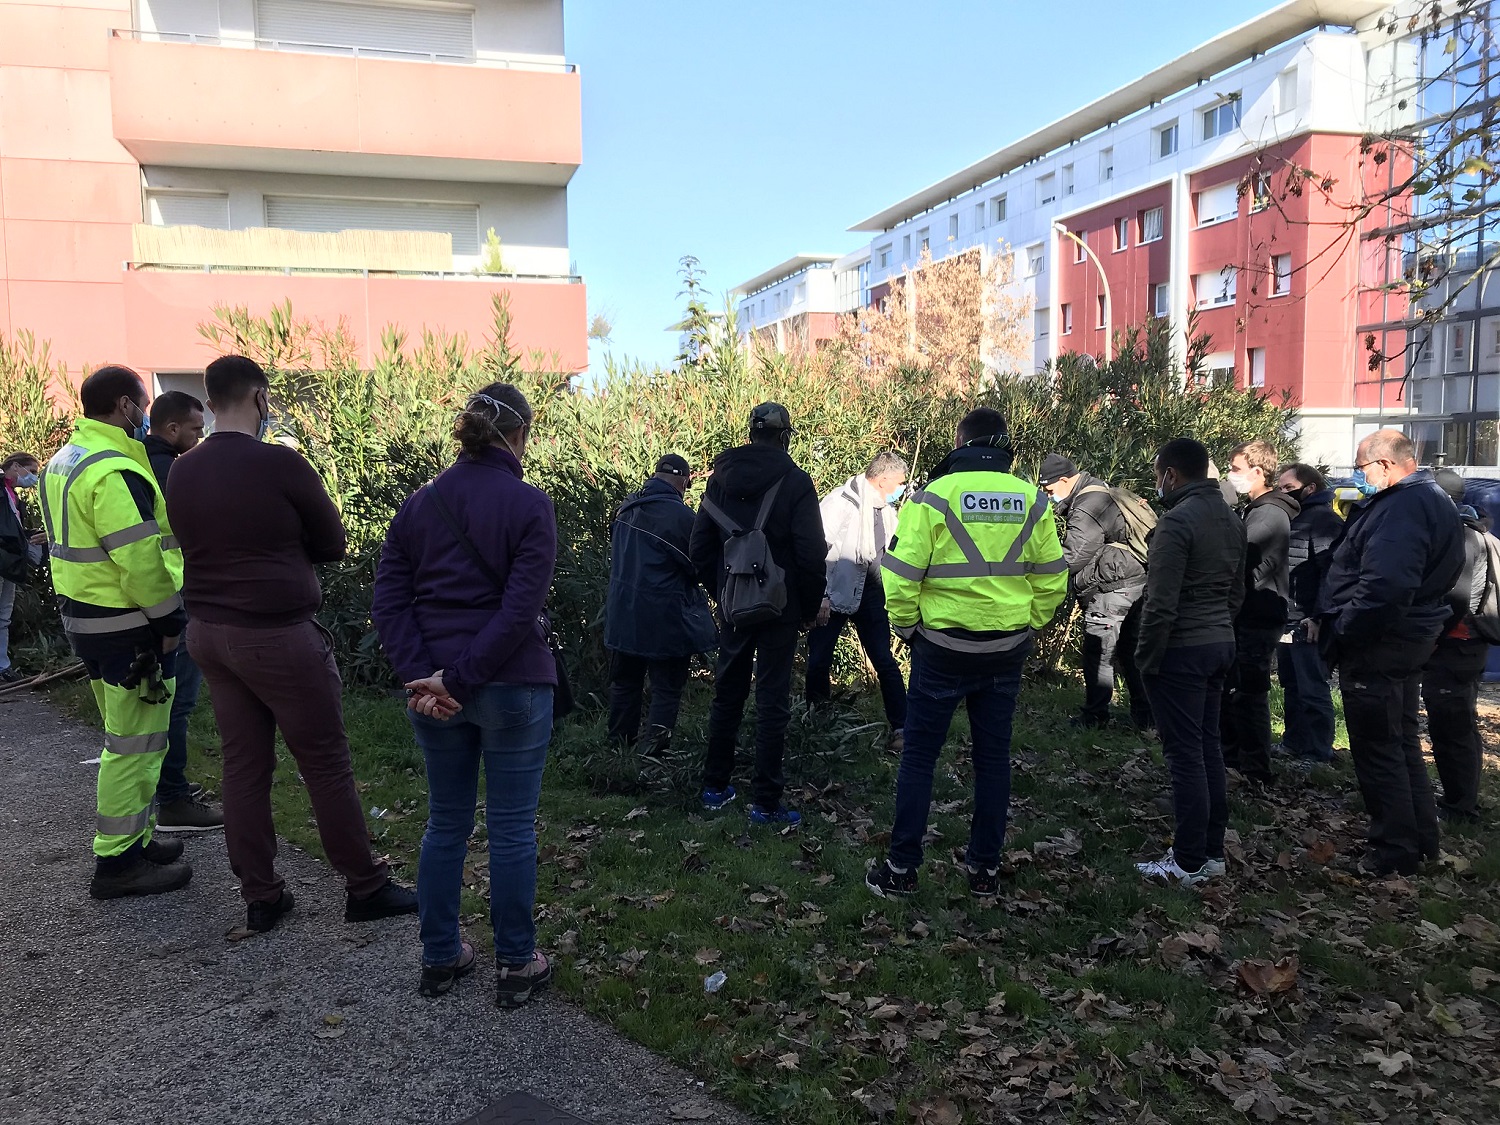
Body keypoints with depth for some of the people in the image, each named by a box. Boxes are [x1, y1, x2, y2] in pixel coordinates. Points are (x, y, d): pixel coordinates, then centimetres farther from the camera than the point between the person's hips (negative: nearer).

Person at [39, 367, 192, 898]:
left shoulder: (65, 461, 13)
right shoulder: (115, 471, -21)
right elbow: (140, 560, -25)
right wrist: (168, 620, -16)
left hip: (83, 616, 11)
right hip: (127, 626, -11)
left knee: (126, 737, 20)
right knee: (136, 744, -1)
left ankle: (133, 838, 31)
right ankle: (118, 862, 7)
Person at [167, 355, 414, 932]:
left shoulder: (181, 472, 3)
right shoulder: (281, 464, -14)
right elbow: (333, 544, -4)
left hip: (210, 633, 7)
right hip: (279, 636, -6)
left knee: (244, 765, 12)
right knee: (326, 764, 4)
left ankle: (260, 897, 21)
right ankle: (365, 888, 15)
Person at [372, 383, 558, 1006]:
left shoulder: (418, 504, 4)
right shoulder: (530, 504, -10)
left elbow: (389, 600, -1)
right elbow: (520, 609, -18)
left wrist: (423, 675, -8)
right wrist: (457, 679, -15)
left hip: (433, 687, 4)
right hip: (512, 686, -4)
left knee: (446, 822, 18)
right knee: (511, 827, 8)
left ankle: (439, 957, 30)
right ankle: (515, 966, 20)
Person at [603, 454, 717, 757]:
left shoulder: (626, 509, 4)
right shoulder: (679, 514, -17)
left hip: (623, 615, 6)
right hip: (666, 619, -6)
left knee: (624, 683, 19)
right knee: (667, 689, 3)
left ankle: (619, 747, 27)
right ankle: (652, 754, -4)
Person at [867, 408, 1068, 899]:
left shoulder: (934, 495, -10)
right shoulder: (1032, 500, 2)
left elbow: (901, 573, -13)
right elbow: (1052, 579, 4)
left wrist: (906, 627, 2)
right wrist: (1026, 627, 15)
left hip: (942, 649, -3)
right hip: (1007, 651, 4)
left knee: (919, 756, 7)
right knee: (994, 757, 13)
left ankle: (901, 867, 13)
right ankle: (985, 867, 22)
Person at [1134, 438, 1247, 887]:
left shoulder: (1177, 520, -17)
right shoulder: (1231, 518, 12)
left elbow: (1161, 603, -20)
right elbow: (1236, 591, 18)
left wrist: (1146, 659, -12)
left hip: (1181, 649, -9)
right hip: (1221, 643, 9)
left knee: (1184, 754, -3)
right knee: (1208, 748, 15)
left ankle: (1188, 862, 4)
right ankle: (1212, 851, 23)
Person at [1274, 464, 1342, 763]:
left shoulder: (1324, 519, -11)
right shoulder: (1291, 518, 18)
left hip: (1307, 623, -10)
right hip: (1286, 621, 10)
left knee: (1312, 690, -3)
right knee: (1291, 686, 18)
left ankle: (1318, 753, 5)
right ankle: (1294, 743, 29)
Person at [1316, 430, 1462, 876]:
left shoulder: (1401, 509, -23)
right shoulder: (1433, 500, 13)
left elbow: (1386, 585, -34)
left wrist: (1340, 630, -23)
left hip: (1378, 647, -11)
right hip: (1411, 639, 11)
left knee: (1378, 751, 1)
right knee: (1402, 743, 21)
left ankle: (1395, 852, 11)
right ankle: (1422, 838, 33)